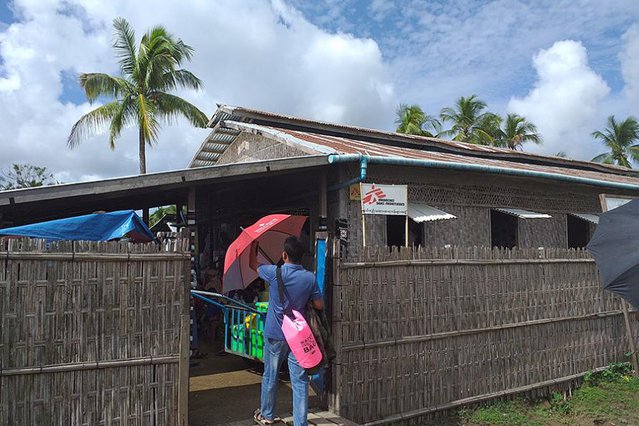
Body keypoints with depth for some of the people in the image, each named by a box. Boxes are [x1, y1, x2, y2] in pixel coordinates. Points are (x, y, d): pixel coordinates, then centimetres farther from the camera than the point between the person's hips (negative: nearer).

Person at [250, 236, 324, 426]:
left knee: (270, 377, 16)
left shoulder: (275, 273, -14)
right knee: (300, 380, 4)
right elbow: (319, 305, 0)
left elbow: (253, 264, 5)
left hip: (275, 334, -1)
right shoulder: (310, 277, -8)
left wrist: (253, 246, 21)